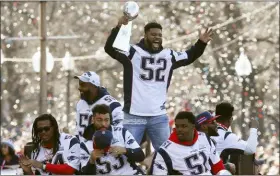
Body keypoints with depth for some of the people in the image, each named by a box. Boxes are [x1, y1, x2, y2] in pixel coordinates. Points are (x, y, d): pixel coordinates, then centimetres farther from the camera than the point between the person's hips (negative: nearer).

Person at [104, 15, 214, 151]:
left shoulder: (169, 55, 8)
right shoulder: (133, 52, -8)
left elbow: (189, 57, 23)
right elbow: (109, 48, -20)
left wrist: (201, 43, 6)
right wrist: (118, 27, -34)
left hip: (159, 116, 4)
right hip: (134, 116, -4)